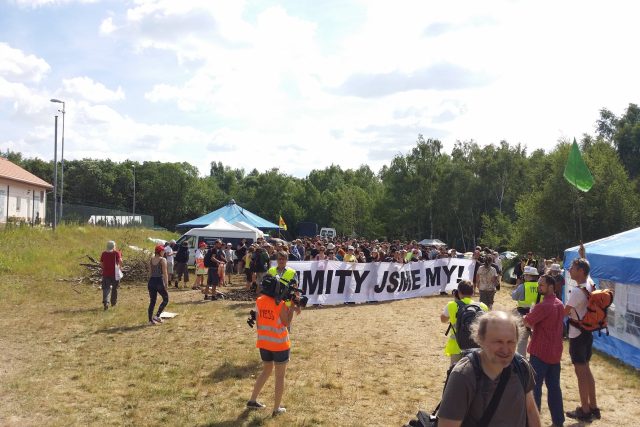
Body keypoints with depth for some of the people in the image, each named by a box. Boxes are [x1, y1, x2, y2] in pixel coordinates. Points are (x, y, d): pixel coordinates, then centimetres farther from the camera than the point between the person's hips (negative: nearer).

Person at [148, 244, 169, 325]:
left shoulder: (151, 260, 10)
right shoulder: (163, 260, -8)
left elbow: (150, 272, 14)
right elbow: (165, 273, -12)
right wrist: (166, 284, -9)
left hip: (151, 281, 6)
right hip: (159, 281, -6)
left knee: (152, 301, 11)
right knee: (165, 299, 10)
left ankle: (151, 320, 13)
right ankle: (157, 315, 1)